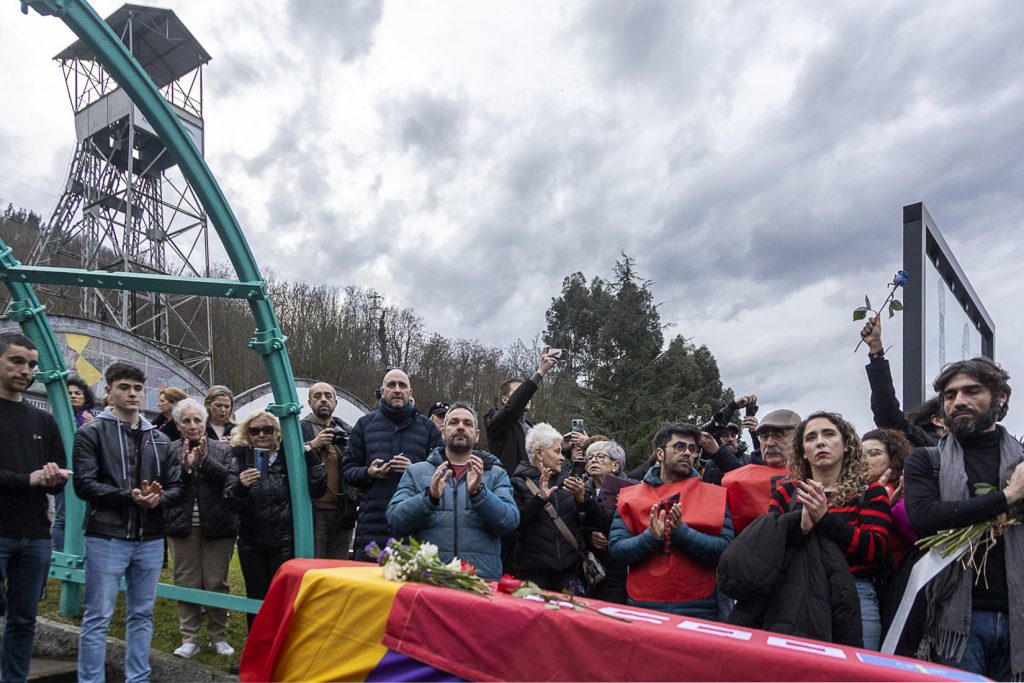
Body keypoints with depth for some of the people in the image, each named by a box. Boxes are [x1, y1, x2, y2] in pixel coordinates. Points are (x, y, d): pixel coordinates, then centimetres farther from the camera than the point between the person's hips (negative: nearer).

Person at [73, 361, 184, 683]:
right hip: (107, 538, -4)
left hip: (150, 540, 5)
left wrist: (159, 499, -12)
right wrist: (130, 496, -20)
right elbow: (85, 484, -10)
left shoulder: (160, 439, 12)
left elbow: (176, 486, 10)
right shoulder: (92, 433, -1)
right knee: (98, 617, 2)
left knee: (142, 615, 12)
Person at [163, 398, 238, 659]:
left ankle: (219, 637, 19)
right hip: (182, 527, 0)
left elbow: (229, 479, -11)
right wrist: (184, 467, -20)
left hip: (217, 527, 0)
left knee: (217, 583, 6)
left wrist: (205, 460, -20)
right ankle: (189, 639, 18)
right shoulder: (170, 451, 2)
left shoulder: (221, 450, 3)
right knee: (187, 584, 6)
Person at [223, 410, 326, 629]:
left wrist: (311, 457, -18)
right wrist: (241, 486, -27)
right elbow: (230, 503, -6)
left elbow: (316, 490, -9)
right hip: (251, 543, 1)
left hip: (284, 542, -1)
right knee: (256, 598, 10)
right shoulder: (240, 459, 2)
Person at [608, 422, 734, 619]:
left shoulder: (714, 495, 2)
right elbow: (616, 549, -4)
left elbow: (725, 550, -9)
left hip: (698, 609, 0)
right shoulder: (631, 496, 3)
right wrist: (651, 537, -20)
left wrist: (682, 532, -21)